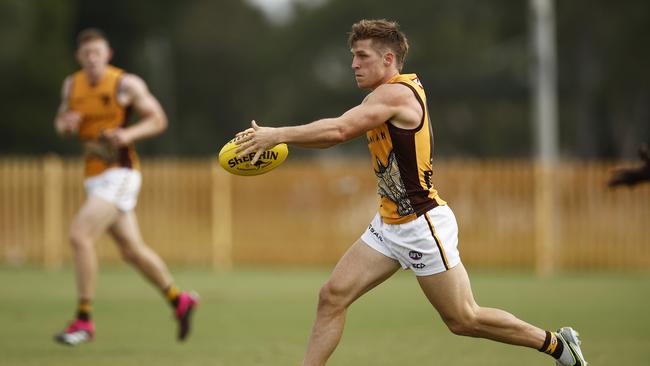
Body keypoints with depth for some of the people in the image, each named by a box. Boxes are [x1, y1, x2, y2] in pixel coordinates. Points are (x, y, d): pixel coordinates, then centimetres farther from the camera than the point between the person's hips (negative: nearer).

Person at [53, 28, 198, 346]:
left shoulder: (127, 84, -9)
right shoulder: (72, 84, 8)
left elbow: (159, 120, -4)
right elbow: (61, 125, 18)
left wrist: (129, 133, -22)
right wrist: (66, 123, -7)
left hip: (120, 174, -7)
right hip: (94, 176, 7)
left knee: (79, 235, -20)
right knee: (132, 250, 15)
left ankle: (83, 321, -15)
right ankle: (179, 300, 35)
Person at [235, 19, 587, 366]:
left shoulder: (396, 93, -19)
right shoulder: (381, 97, 11)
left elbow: (338, 130, -30)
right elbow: (338, 132, 4)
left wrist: (277, 134, -27)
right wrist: (272, 136, -8)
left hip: (423, 224, -9)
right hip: (390, 225, 9)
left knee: (463, 319, 0)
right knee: (333, 296, -1)